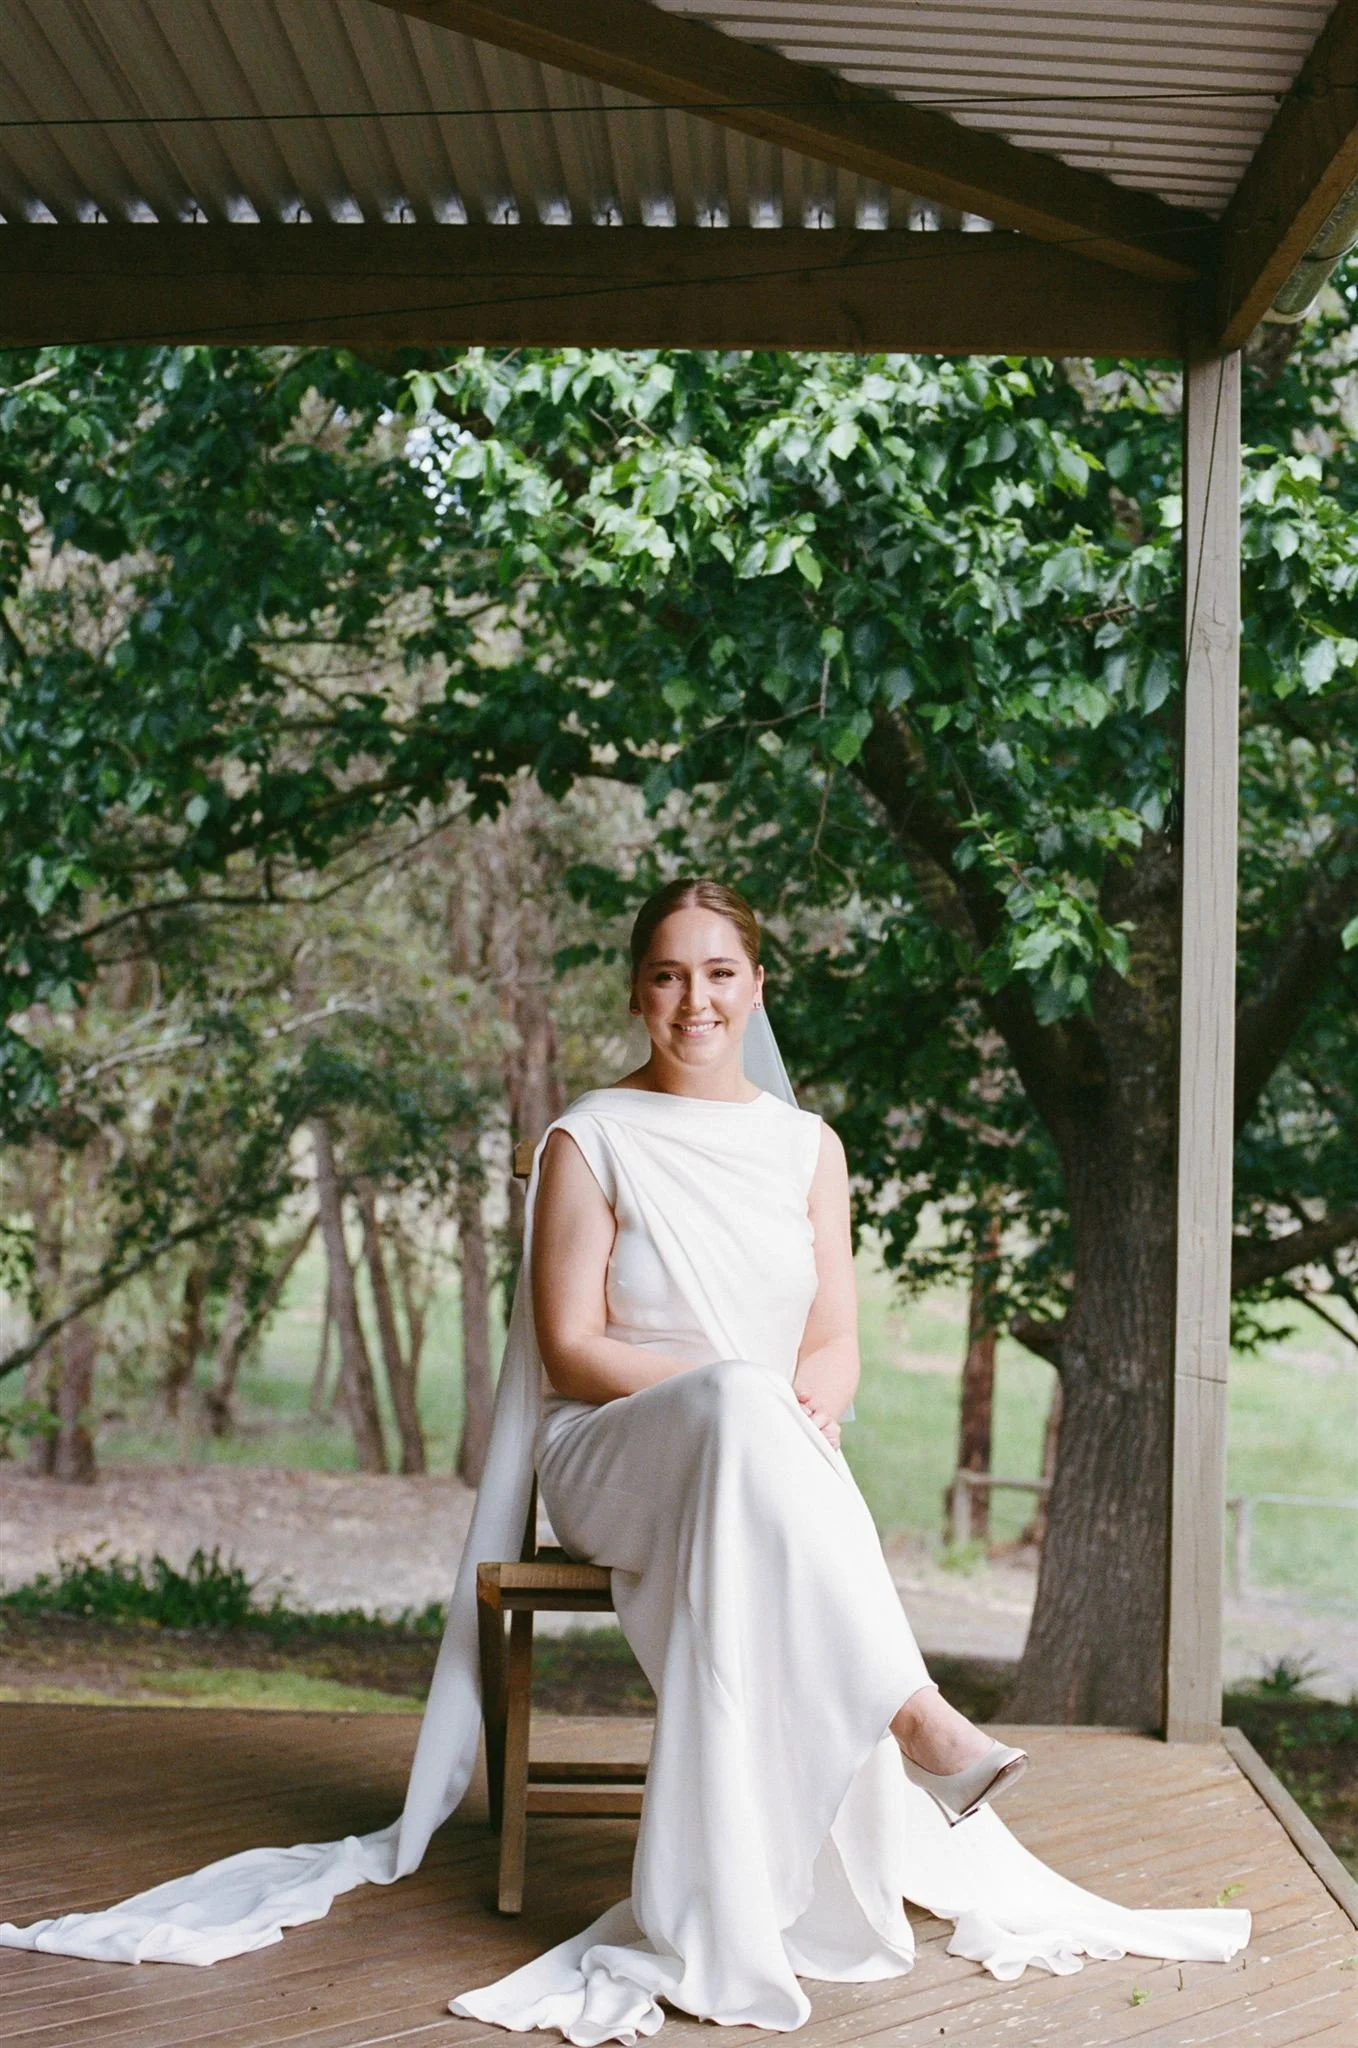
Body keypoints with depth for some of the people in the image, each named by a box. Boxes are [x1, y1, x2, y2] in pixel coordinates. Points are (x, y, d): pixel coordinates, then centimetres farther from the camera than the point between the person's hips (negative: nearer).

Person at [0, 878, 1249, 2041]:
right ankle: (913, 1714, -45)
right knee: (739, 1411, -39)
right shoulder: (591, 1142, 3)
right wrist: (741, 1391, -16)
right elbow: (572, 1349, -4)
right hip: (616, 1462, -3)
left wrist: (807, 1408, -15)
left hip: (767, 1461, 3)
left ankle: (731, 1908, -41)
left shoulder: (806, 1144, 15)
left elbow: (835, 1340, 10)